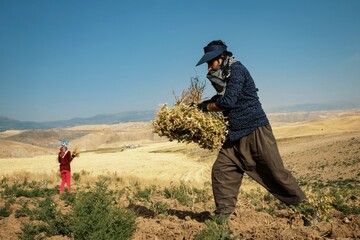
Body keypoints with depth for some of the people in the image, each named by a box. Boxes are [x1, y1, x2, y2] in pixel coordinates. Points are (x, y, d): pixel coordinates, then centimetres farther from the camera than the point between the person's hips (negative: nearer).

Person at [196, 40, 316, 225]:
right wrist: (201, 105, 13)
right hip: (236, 135, 9)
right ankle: (222, 215, 10)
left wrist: (206, 107, -4)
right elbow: (220, 99, 28)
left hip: (256, 131, -9)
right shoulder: (225, 77, 15)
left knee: (276, 173, 0)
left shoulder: (236, 70, -12)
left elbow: (227, 102, -20)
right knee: (221, 171, 1)